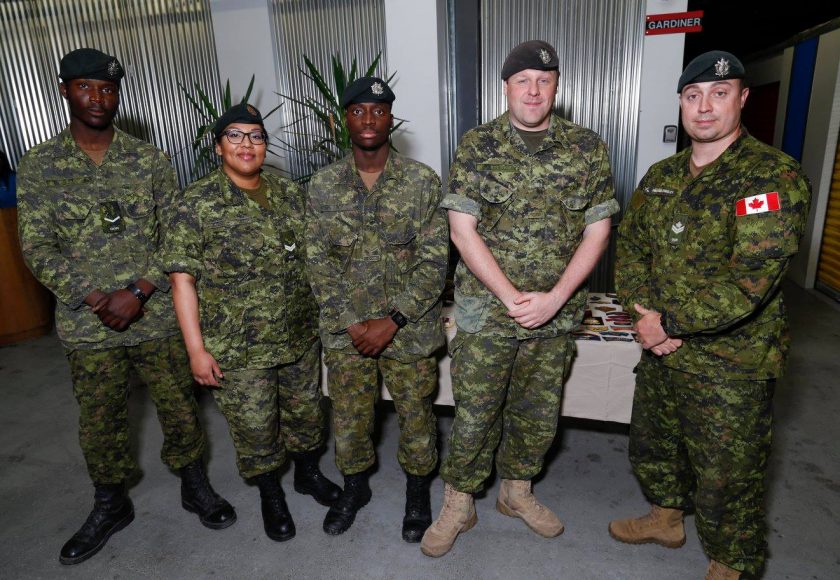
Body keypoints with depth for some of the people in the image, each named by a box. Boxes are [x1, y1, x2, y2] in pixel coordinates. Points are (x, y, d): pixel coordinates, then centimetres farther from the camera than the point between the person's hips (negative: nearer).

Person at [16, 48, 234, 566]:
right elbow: (38, 249, -3)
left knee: (179, 407, 11)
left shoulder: (150, 161, 0)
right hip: (87, 326, 1)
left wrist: (136, 292, -15)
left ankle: (195, 486, 35)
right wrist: (97, 300, -15)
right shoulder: (38, 166, 1)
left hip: (157, 316, 0)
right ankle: (111, 505, 39)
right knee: (100, 421, 16)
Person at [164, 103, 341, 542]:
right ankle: (271, 496, 38)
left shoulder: (290, 194, 4)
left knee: (306, 412, 19)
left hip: (301, 337, 4)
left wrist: (322, 315, 10)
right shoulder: (196, 204, -9)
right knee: (254, 428, 12)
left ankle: (308, 473, 47)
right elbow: (182, 279, -11)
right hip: (238, 349, -3)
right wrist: (197, 349, -14)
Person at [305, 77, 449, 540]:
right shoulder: (322, 185, 0)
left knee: (415, 414, 13)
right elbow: (318, 260, -2)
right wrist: (351, 322, -11)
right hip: (344, 330, 2)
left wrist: (392, 321, -16)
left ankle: (417, 492, 41)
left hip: (409, 328, -1)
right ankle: (354, 487, 44)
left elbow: (434, 261, -10)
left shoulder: (422, 182, -7)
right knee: (348, 415, 17)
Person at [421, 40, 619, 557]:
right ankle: (459, 506, 29)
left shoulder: (587, 148, 2)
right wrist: (512, 298, -15)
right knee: (475, 414, 6)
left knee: (539, 413, 17)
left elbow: (597, 230, 1)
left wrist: (555, 298, -12)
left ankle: (518, 491, 41)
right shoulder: (477, 146, -3)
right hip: (486, 307, -2)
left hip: (557, 312, 3)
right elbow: (463, 230, -8)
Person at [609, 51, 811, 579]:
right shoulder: (661, 176, 6)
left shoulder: (774, 177, -17)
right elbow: (631, 246, 5)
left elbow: (748, 283, -25)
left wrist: (670, 324, -18)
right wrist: (646, 312, -10)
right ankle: (667, 519, 52)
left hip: (730, 364, -7)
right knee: (653, 445, 25)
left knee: (725, 480, 10)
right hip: (661, 352, 7)